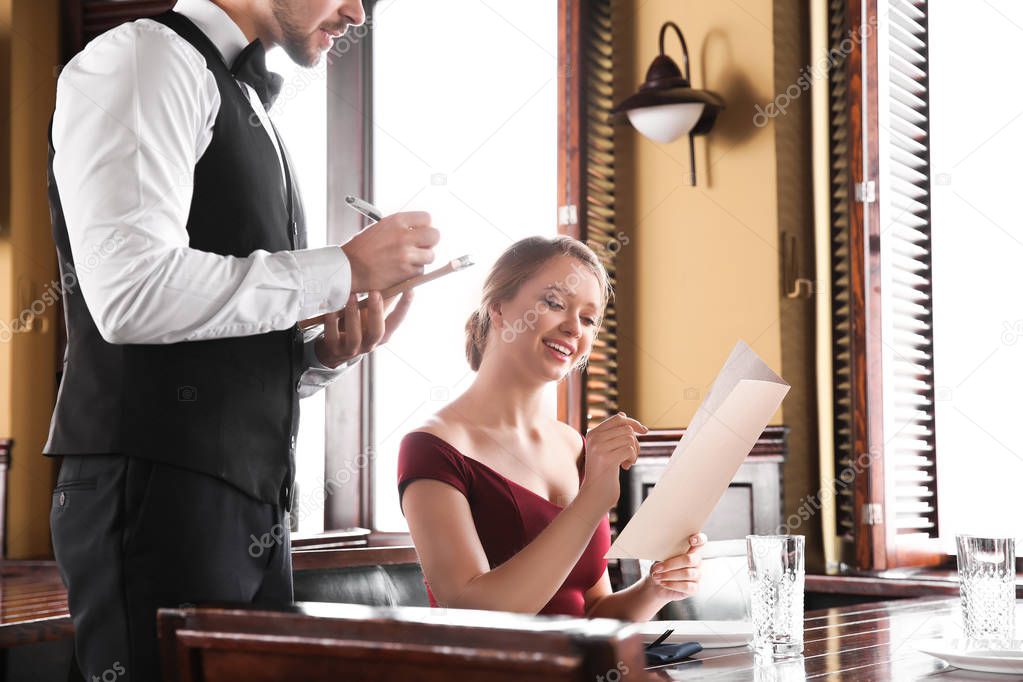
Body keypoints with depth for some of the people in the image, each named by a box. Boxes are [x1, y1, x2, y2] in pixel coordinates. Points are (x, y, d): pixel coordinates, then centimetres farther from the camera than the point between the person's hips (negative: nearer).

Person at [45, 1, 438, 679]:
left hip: (255, 501, 8)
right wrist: (345, 270, -12)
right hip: (158, 495, -8)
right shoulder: (144, 57, -5)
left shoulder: (250, 111, 22)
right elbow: (132, 293, -20)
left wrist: (324, 354, 3)